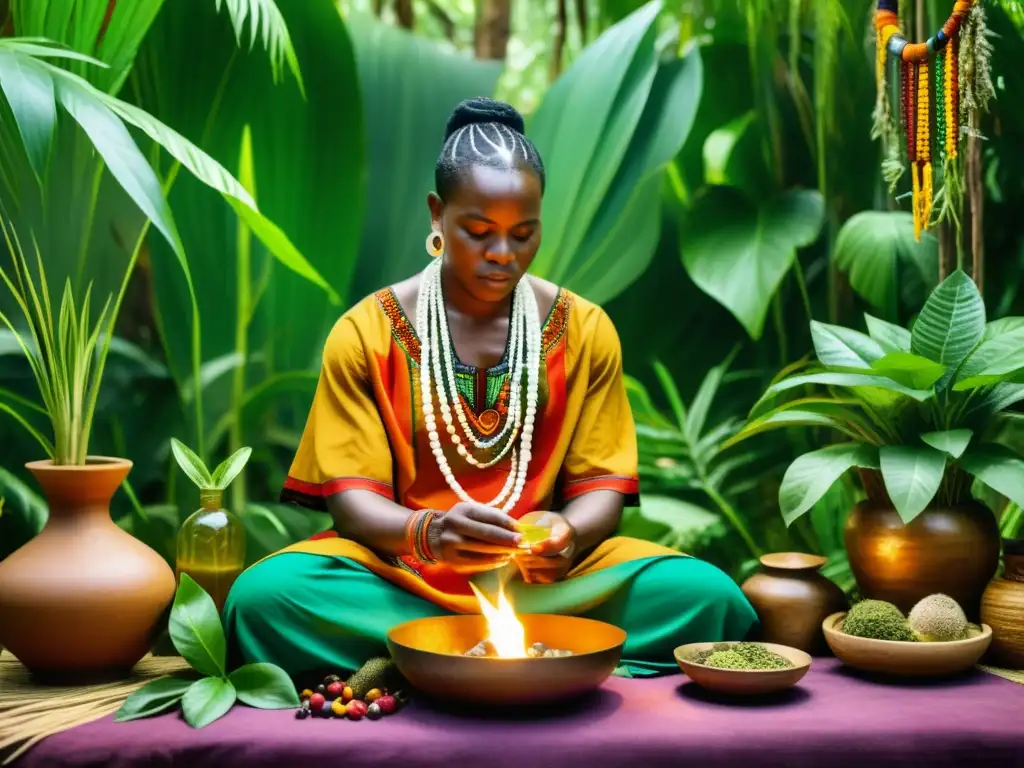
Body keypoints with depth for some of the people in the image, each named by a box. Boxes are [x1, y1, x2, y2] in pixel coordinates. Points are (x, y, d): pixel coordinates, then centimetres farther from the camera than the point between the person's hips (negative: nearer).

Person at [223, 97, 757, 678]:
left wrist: (569, 534, -21)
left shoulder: (585, 330, 7)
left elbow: (601, 488, 4)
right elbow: (351, 497, -4)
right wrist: (426, 533, -27)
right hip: (397, 575, -1)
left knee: (711, 597, -26)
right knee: (263, 595, -32)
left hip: (547, 580, 1)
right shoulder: (365, 334, 2)